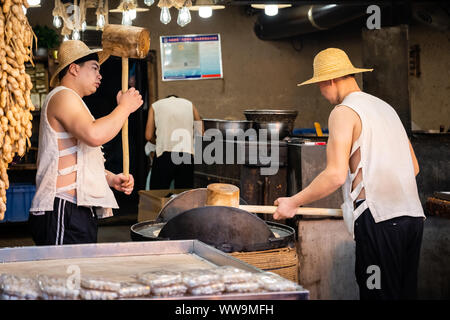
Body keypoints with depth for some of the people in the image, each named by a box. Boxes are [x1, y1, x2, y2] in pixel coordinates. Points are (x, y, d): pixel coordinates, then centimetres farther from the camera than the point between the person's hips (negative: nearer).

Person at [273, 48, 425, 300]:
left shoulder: (344, 112, -4)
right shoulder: (385, 107, 21)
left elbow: (336, 175, -14)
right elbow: (414, 167, 23)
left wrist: (293, 203, -4)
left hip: (380, 219, -8)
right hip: (413, 215, 8)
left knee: (379, 292, -3)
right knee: (406, 292, 13)